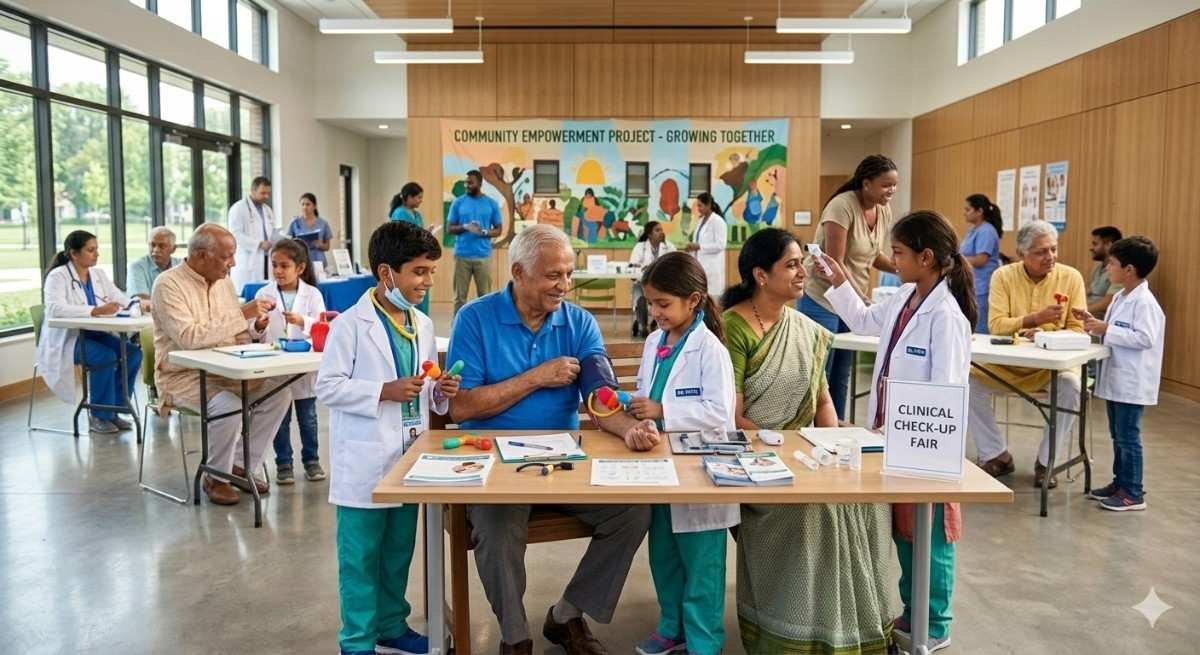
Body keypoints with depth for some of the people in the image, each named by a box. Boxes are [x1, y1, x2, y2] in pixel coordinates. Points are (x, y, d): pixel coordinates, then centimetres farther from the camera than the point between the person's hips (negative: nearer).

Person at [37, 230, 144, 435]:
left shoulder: (99, 274, 10)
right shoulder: (58, 276, -10)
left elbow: (121, 299, 8)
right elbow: (55, 309, -27)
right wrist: (95, 310, -36)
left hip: (95, 334, 6)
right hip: (66, 338, -6)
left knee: (133, 352, -19)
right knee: (106, 357, -31)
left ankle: (113, 410, -7)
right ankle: (98, 416, -14)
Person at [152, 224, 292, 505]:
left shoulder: (224, 283, 10)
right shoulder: (168, 285, -14)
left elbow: (238, 334, 15)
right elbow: (188, 338, -27)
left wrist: (254, 323, -8)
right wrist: (241, 315, -28)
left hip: (224, 371, 7)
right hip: (183, 376, -7)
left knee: (279, 391, -14)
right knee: (229, 407, -32)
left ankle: (243, 467, 1)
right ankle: (216, 477, -5)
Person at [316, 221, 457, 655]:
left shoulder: (423, 325, 8)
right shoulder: (350, 324, -12)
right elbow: (327, 386, -14)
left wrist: (440, 392, -5)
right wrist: (384, 391, -21)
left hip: (408, 457, 7)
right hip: (365, 461, -6)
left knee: (398, 552, 18)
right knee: (361, 557, 5)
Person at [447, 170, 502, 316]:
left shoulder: (491, 204, 4)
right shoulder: (458, 202, 4)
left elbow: (498, 230, 5)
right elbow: (450, 228, 4)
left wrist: (483, 232, -14)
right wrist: (465, 227, -15)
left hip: (483, 256, 0)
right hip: (462, 255, 0)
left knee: (485, 295, 4)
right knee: (460, 295, 4)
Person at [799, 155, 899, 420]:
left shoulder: (884, 211, 4)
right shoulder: (842, 206, -19)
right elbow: (835, 263, -20)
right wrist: (862, 300, -18)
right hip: (823, 301, -7)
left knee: (841, 375, 13)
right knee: (819, 375, -1)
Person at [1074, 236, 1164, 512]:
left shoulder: (1144, 302, -17)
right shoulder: (1120, 298, 10)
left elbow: (1144, 338, -24)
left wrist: (1107, 330, -23)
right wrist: (1094, 322, 6)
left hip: (1132, 383, -9)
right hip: (1115, 378, 9)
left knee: (1128, 437, -2)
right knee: (1118, 436, 17)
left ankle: (1133, 493, 7)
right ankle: (1120, 482, 28)